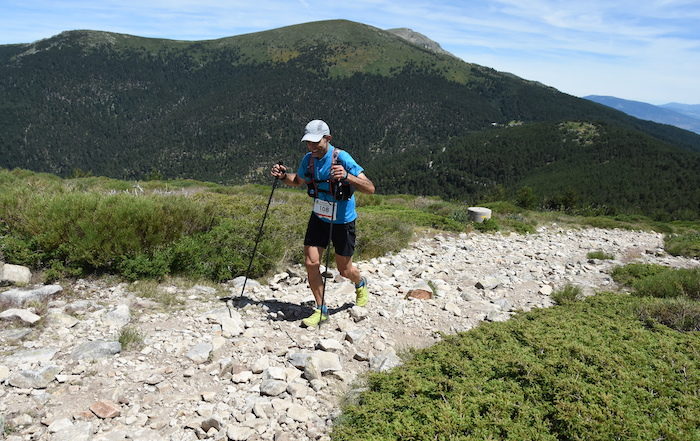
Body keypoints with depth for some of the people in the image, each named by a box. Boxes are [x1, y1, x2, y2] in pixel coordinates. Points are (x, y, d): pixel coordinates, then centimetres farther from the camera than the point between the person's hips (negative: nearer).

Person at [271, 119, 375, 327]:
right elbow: (298, 180, 17)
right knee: (311, 263, -5)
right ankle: (321, 309, 14)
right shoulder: (308, 159, -5)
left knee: (344, 270, 7)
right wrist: (283, 176, -5)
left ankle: (361, 285, 44)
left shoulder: (341, 158, -23)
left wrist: (347, 176, -45)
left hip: (342, 221, -5)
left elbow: (370, 188, -29)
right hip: (318, 218, 5)